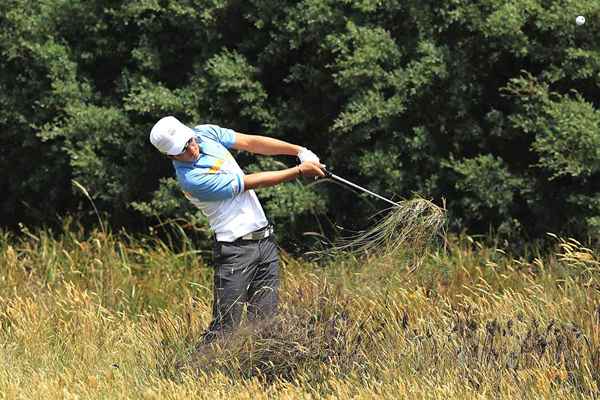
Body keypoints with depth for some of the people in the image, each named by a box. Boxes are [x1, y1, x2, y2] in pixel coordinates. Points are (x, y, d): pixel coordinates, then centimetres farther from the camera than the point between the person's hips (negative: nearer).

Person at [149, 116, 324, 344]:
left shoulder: (205, 134, 2)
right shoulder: (192, 179, -21)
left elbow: (252, 142, 8)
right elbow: (251, 182, -16)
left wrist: (300, 151, -3)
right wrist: (300, 171, -11)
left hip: (264, 239, 8)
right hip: (235, 248, -8)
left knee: (265, 321, 2)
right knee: (225, 326, -10)